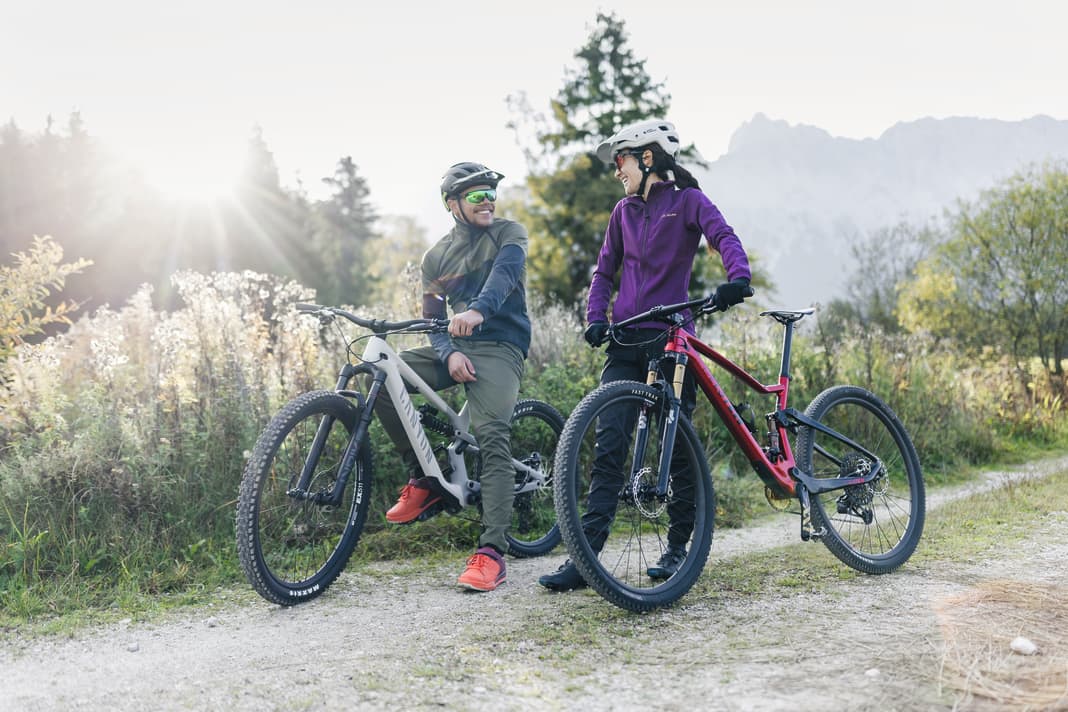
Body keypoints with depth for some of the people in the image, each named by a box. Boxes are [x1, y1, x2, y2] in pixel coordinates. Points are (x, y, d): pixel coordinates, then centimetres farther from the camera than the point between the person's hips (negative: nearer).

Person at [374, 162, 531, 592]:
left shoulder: (509, 234, 3)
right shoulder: (435, 258, 14)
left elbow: (504, 274, -19)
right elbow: (433, 319, 8)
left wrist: (478, 310, -41)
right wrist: (449, 354, -15)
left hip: (499, 349, -5)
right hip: (455, 348, 5)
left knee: (492, 437, -24)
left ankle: (491, 552, -28)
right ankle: (424, 481, -1)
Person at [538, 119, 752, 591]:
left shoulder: (688, 201, 2)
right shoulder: (624, 212, 17)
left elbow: (724, 237, -15)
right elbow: (604, 271, 21)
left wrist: (738, 277, -37)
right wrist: (595, 318, 2)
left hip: (670, 338, -4)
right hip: (626, 340, 4)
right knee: (608, 444, -5)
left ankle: (678, 547, 18)